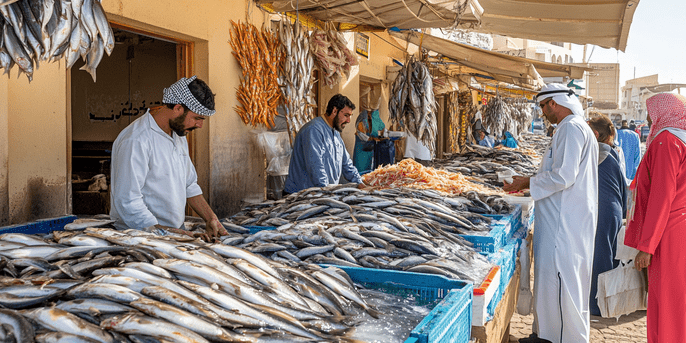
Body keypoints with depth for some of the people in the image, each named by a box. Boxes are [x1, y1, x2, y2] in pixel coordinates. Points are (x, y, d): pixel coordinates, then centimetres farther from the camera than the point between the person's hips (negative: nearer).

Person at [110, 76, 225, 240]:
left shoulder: (179, 136, 13)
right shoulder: (136, 140, -17)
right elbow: (128, 203, -20)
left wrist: (210, 218, 10)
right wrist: (166, 233, -21)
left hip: (177, 232, 8)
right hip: (141, 237, -7)